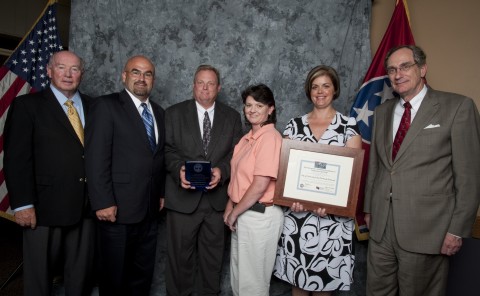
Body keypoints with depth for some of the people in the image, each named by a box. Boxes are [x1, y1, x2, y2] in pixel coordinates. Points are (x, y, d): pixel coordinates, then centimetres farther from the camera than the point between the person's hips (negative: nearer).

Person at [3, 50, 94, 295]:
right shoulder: (27, 105, -1)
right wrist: (23, 204, -13)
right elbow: (16, 158, -7)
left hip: (86, 206, 4)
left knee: (81, 274, 16)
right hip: (45, 208, -3)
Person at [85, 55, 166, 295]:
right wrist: (102, 202, -17)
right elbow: (96, 158, -14)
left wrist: (162, 193, 10)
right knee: (114, 276, 11)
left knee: (142, 274, 18)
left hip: (150, 210, 6)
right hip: (118, 209, -6)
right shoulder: (106, 106, -7)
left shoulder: (159, 112, 13)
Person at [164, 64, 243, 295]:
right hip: (183, 196, -1)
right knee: (180, 254, 10)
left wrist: (222, 170, -17)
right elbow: (168, 149, 0)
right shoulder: (175, 113, 5)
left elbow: (236, 152, 2)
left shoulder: (232, 116, 8)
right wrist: (179, 170, -19)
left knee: (213, 254, 15)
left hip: (218, 197, 2)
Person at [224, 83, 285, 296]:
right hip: (242, 214, 9)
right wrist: (230, 207, 4)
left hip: (260, 215, -8)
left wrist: (234, 213, -11)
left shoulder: (270, 137, -18)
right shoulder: (248, 138, 10)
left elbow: (260, 185, -22)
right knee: (238, 276, 23)